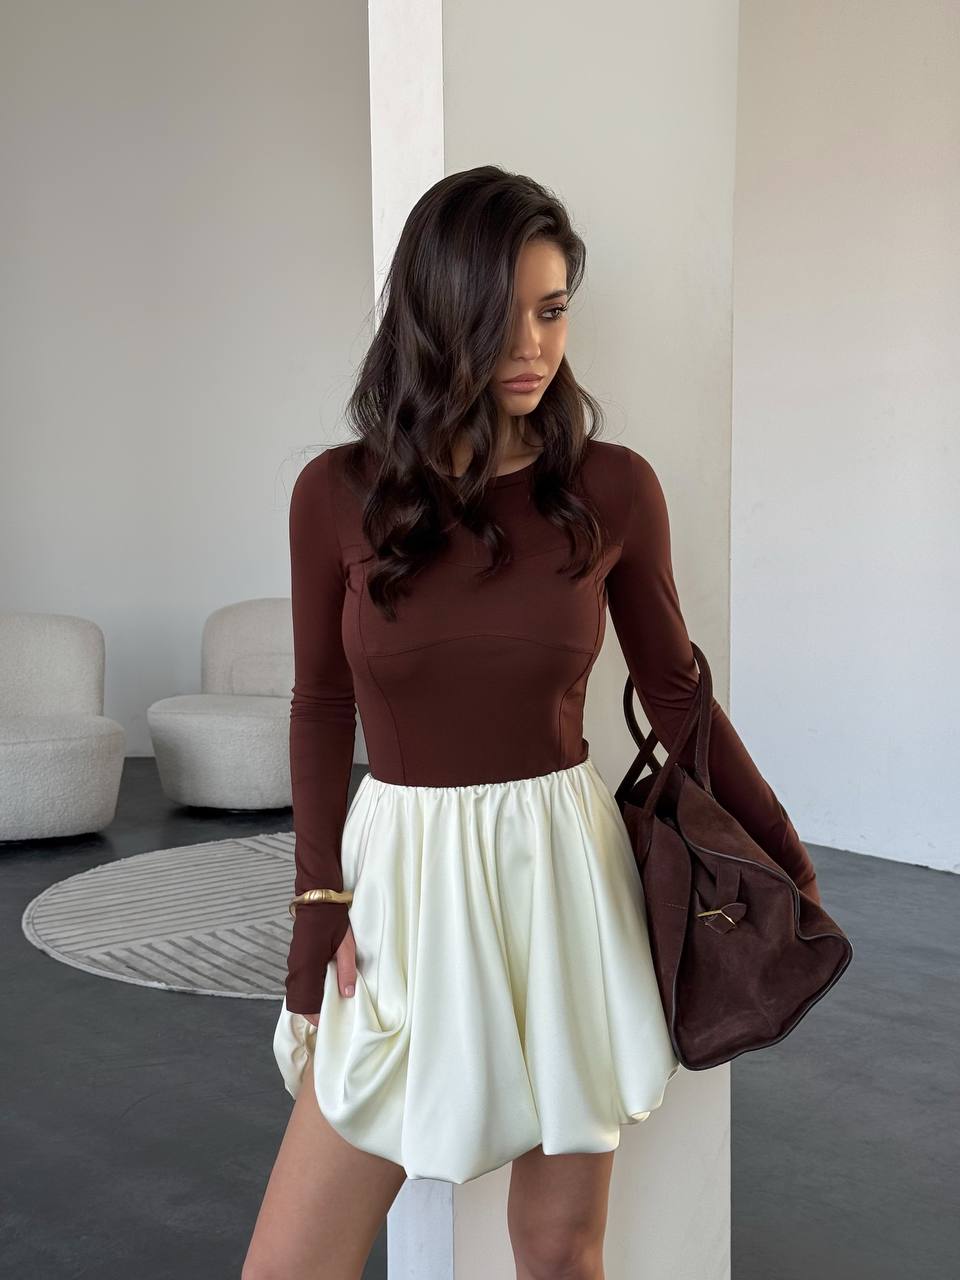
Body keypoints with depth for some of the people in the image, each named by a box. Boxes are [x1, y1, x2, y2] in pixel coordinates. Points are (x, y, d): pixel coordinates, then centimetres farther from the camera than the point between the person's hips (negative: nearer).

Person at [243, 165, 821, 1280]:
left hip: (566, 865, 0)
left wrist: (788, 860, 10)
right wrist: (321, 902, -1)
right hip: (402, 869, 0)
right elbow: (321, 706, 5)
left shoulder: (611, 488, -3)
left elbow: (673, 690, 7)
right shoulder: (339, 493, -4)